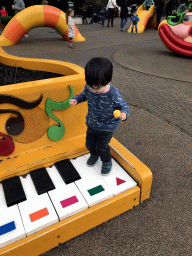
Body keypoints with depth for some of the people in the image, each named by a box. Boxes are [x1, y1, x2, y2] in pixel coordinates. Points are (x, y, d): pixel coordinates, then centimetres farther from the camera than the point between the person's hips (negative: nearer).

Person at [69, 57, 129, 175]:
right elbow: (84, 95, 6)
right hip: (92, 124, 5)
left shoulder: (113, 94, -32)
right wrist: (76, 99, -14)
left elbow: (124, 105, -18)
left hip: (107, 127, -5)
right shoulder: (89, 88, -17)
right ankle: (94, 155, 55)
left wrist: (124, 114, -40)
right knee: (90, 143, 19)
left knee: (101, 146, 2)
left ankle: (107, 162, 36)